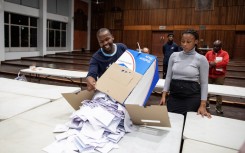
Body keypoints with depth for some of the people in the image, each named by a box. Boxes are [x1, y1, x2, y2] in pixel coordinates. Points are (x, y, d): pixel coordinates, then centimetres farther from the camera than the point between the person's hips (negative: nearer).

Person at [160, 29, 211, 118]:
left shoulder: (201, 59, -5)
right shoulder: (174, 55, 4)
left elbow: (204, 83, -3)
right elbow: (168, 77, 7)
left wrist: (202, 105, -8)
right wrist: (164, 95, -1)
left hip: (192, 96, -2)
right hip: (174, 95, 3)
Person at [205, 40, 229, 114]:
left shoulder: (224, 53, -2)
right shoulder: (209, 53, 7)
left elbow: (225, 62, -18)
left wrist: (214, 64, -21)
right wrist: (210, 63, -18)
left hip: (219, 76, -3)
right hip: (209, 75, 3)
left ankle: (218, 107, 14)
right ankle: (206, 104, 25)